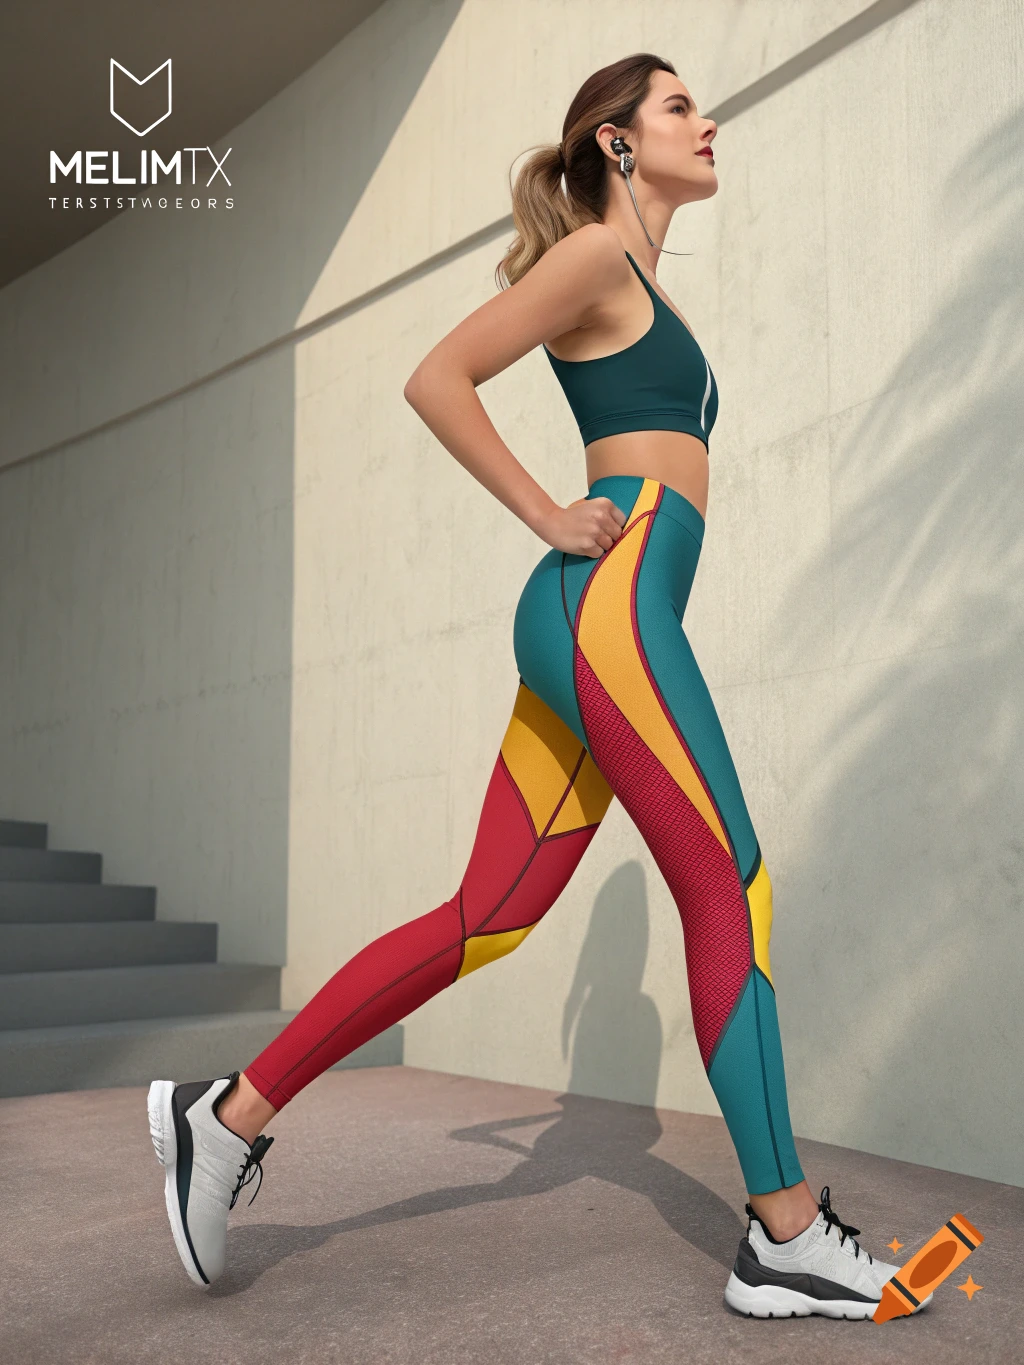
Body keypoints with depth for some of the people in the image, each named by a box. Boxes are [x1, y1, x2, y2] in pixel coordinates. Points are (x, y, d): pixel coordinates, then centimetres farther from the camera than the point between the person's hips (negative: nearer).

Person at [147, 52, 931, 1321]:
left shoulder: (638, 288, 29)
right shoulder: (597, 251, 2)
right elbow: (437, 378, -7)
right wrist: (551, 520, -8)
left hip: (590, 621, 9)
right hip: (611, 599, -9)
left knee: (488, 918, 3)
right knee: (729, 892, -6)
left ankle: (229, 1115, 8)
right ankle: (785, 1238, 2)